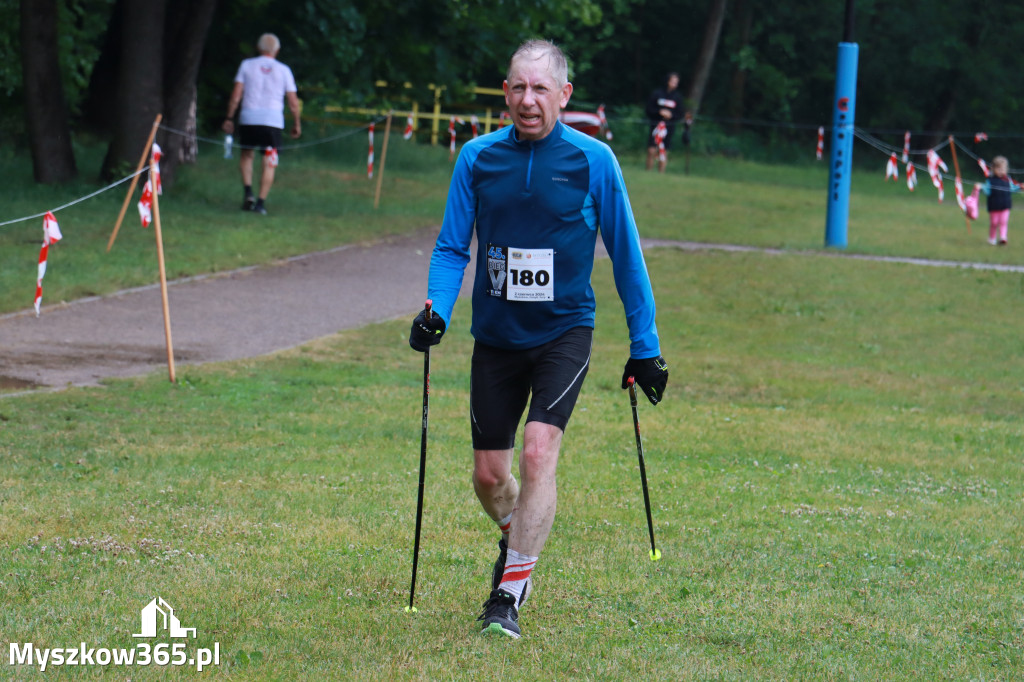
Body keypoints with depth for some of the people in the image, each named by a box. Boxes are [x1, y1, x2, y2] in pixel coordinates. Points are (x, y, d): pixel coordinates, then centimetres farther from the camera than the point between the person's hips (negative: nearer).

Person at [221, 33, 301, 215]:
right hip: (273, 120, -1)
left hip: (248, 118, 1)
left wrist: (229, 118, 8)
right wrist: (297, 124, 16)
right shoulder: (283, 70, 6)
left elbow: (236, 96, 1)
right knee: (269, 163, 3)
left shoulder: (247, 65, 6)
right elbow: (293, 103, 5)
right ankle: (261, 202, -4)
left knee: (246, 155, 19)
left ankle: (248, 192, 3)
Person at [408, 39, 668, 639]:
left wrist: (645, 345, 4)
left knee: (539, 451, -20)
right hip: (496, 335, 3)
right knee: (489, 473, 7)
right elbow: (453, 246, 5)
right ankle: (517, 540, 41)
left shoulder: (593, 161, -6)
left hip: (563, 332, -3)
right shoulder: (478, 158, 0)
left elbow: (626, 255, 2)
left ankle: (508, 597, -15)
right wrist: (437, 309, -14)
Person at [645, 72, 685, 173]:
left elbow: (680, 114, 8)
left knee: (663, 153, 1)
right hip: (656, 125, -1)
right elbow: (648, 109, 2)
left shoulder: (678, 96, 6)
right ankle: (648, 171, 2)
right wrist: (659, 111, -14)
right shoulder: (657, 93, 1)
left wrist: (671, 115, -12)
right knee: (651, 151, -9)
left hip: (669, 126, 1)